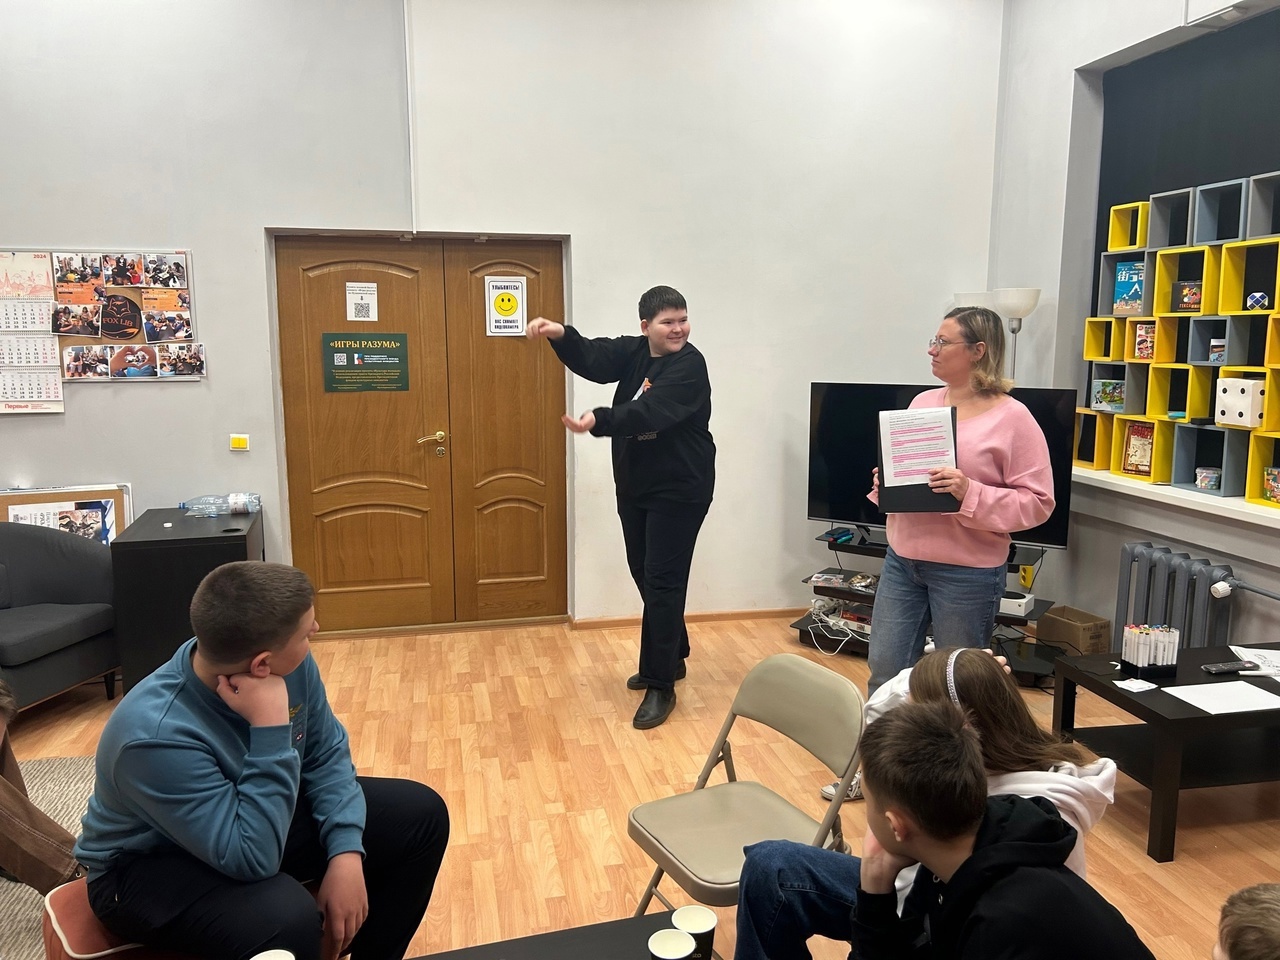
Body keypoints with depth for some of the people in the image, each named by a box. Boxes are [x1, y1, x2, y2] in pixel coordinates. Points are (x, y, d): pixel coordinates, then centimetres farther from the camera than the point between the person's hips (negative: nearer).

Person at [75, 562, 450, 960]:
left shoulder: (287, 667, -18)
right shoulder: (157, 738, -36)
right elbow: (253, 859, -37)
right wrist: (270, 727, -42)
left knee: (420, 813, -1)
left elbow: (326, 754, -3)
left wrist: (345, 853, -16)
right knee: (288, 920, -37)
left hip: (252, 815, 7)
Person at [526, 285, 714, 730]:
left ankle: (661, 686, 4)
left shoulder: (689, 366, -17)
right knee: (644, 575, 17)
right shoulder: (633, 352, 5)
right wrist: (561, 335, -32)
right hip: (634, 486, 8)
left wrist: (598, 420, -47)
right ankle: (671, 658, 35)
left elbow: (650, 410, -32)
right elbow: (592, 358, -12)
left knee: (663, 581, -6)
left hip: (679, 489, -8)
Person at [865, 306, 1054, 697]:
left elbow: (1037, 502, -12)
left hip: (968, 572, -5)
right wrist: (883, 484, -4)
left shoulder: (1012, 417, -10)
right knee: (884, 671, 11)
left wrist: (970, 494, -25)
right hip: (902, 560, 6)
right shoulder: (923, 402, 8)